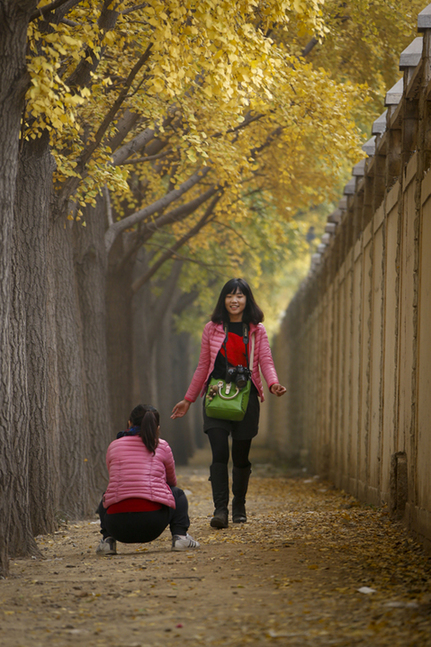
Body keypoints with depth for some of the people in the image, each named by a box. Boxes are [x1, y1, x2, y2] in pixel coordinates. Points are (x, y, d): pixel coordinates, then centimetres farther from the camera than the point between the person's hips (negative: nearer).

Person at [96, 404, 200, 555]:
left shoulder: (114, 446, 13)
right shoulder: (162, 447, 10)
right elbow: (172, 482, 27)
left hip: (117, 526, 1)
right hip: (153, 524, -1)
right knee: (177, 493, 30)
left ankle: (107, 539, 16)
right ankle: (179, 535, 12)